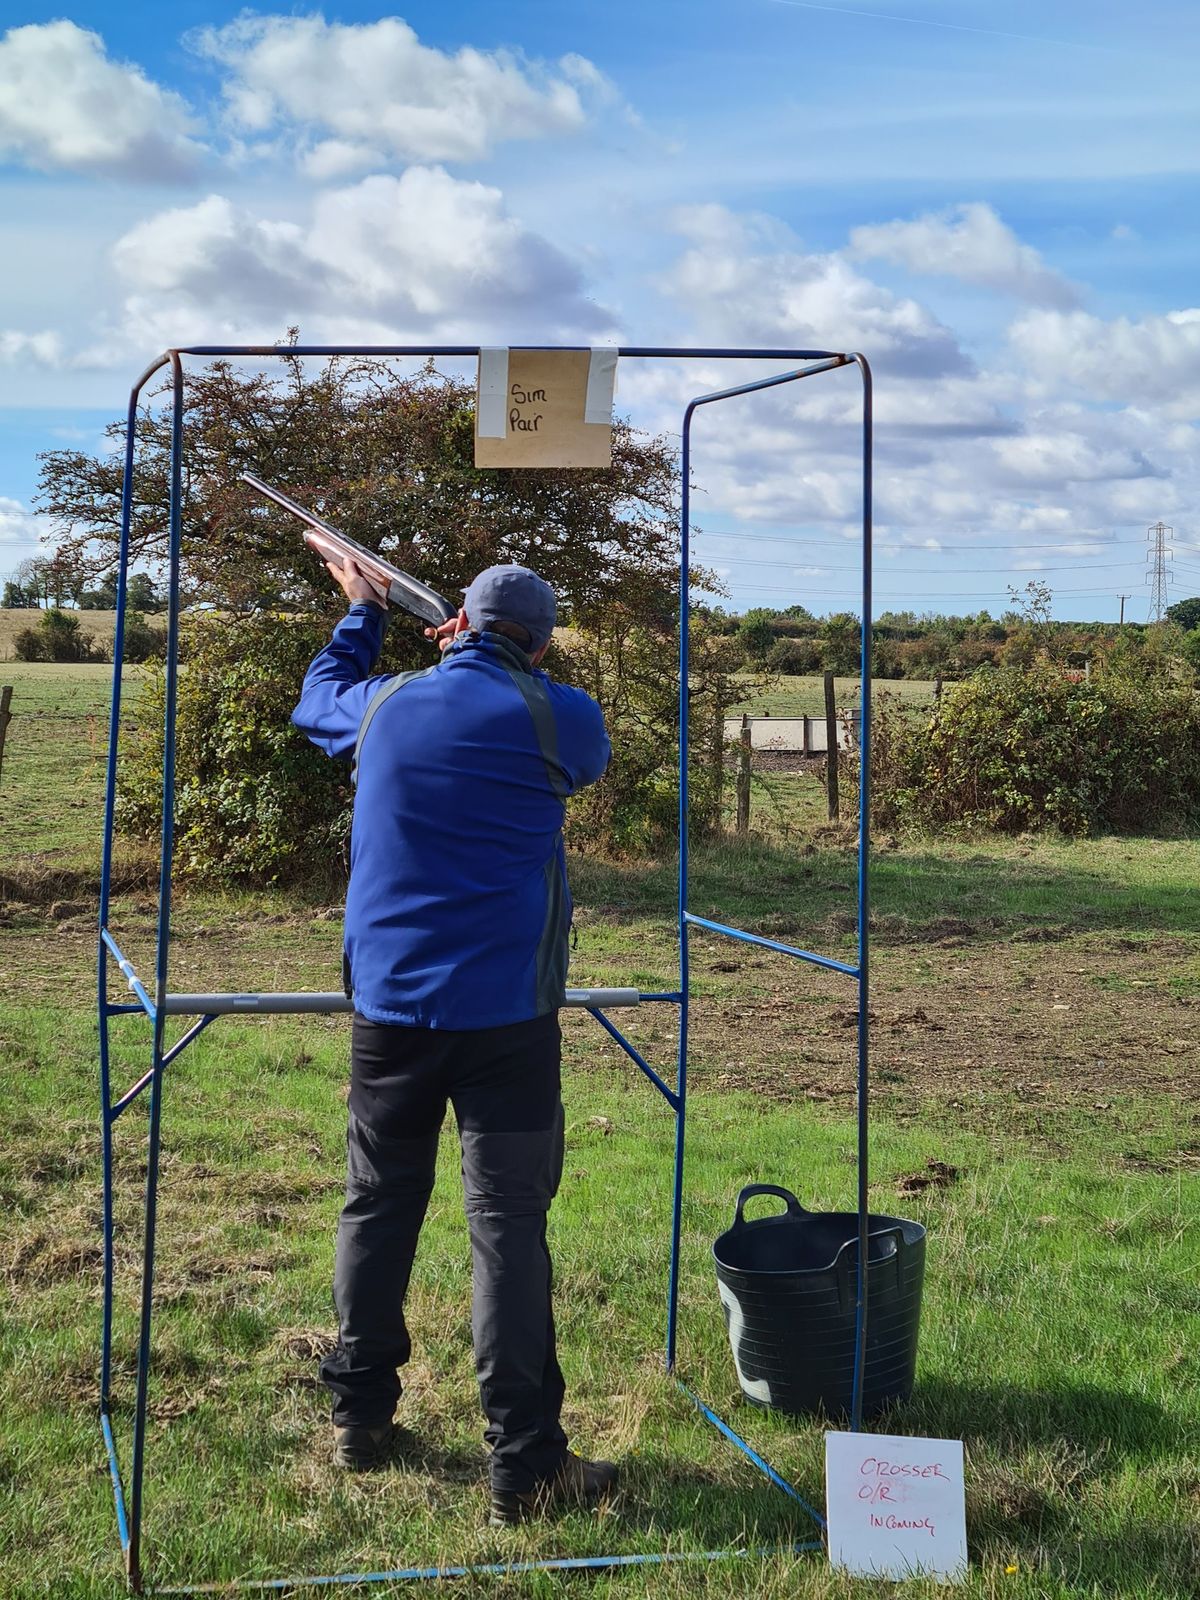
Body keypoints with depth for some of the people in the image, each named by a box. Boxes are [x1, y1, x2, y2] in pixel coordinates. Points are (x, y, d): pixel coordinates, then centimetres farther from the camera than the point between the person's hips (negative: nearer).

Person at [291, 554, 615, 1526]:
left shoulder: (384, 705, 5)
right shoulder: (558, 721, -5)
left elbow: (317, 698, 28)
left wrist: (364, 616, 43)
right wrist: (501, 672, 27)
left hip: (389, 1008, 4)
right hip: (506, 1015, -3)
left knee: (377, 1208, 15)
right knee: (508, 1227, -1)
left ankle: (360, 1417, 27)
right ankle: (524, 1462, 3)